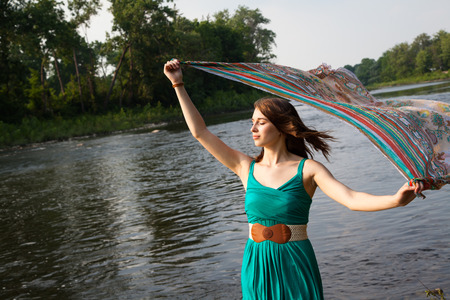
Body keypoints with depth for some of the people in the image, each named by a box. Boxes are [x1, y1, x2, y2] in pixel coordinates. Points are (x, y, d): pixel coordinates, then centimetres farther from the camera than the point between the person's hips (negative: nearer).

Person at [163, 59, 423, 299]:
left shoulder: (307, 169, -5)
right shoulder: (247, 167, 4)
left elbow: (352, 199, -17)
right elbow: (200, 132, 6)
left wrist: (397, 200, -34)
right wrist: (178, 85, 7)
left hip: (295, 265, -3)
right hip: (256, 266, 3)